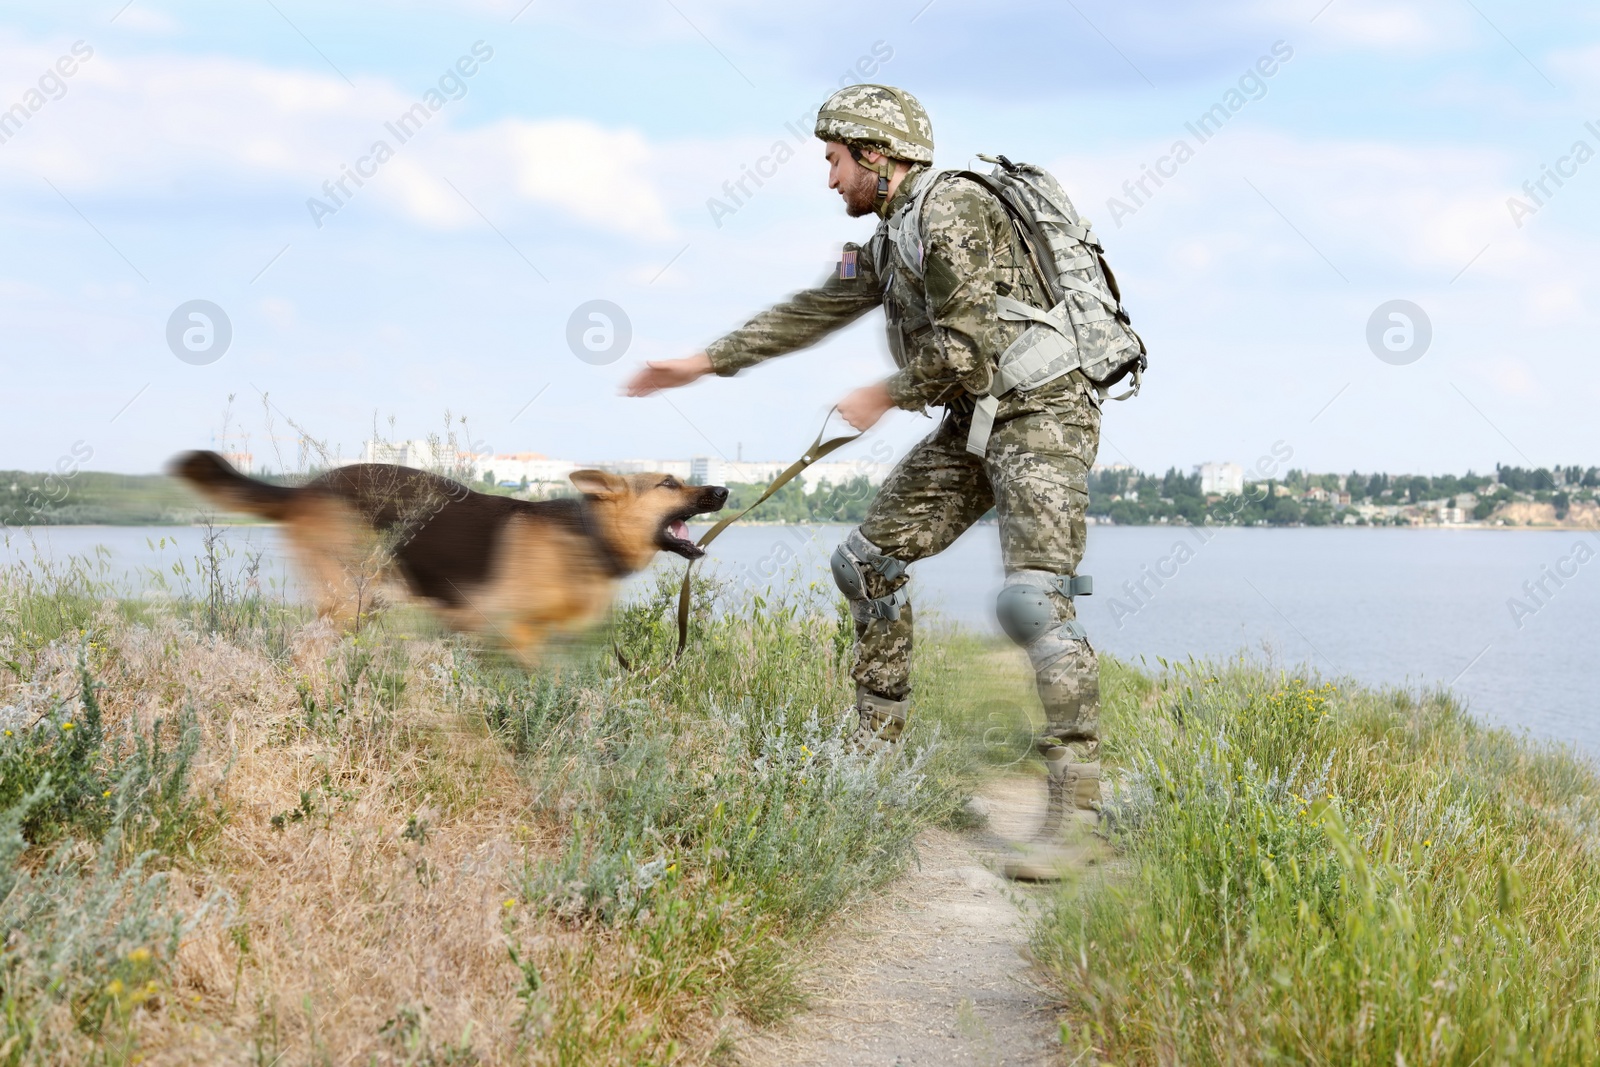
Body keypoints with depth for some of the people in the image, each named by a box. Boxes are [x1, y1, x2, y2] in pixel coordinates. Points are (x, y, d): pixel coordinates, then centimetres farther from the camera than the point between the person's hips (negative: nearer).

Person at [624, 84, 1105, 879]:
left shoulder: (950, 211, -15)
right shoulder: (891, 236, 15)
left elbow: (966, 347, -21)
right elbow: (811, 314, 22)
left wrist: (885, 397, -5)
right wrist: (702, 364, 24)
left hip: (1040, 416, -10)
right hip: (973, 425, 10)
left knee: (1034, 598, -22)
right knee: (869, 560, 10)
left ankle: (1075, 803, -20)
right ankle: (874, 747, 19)